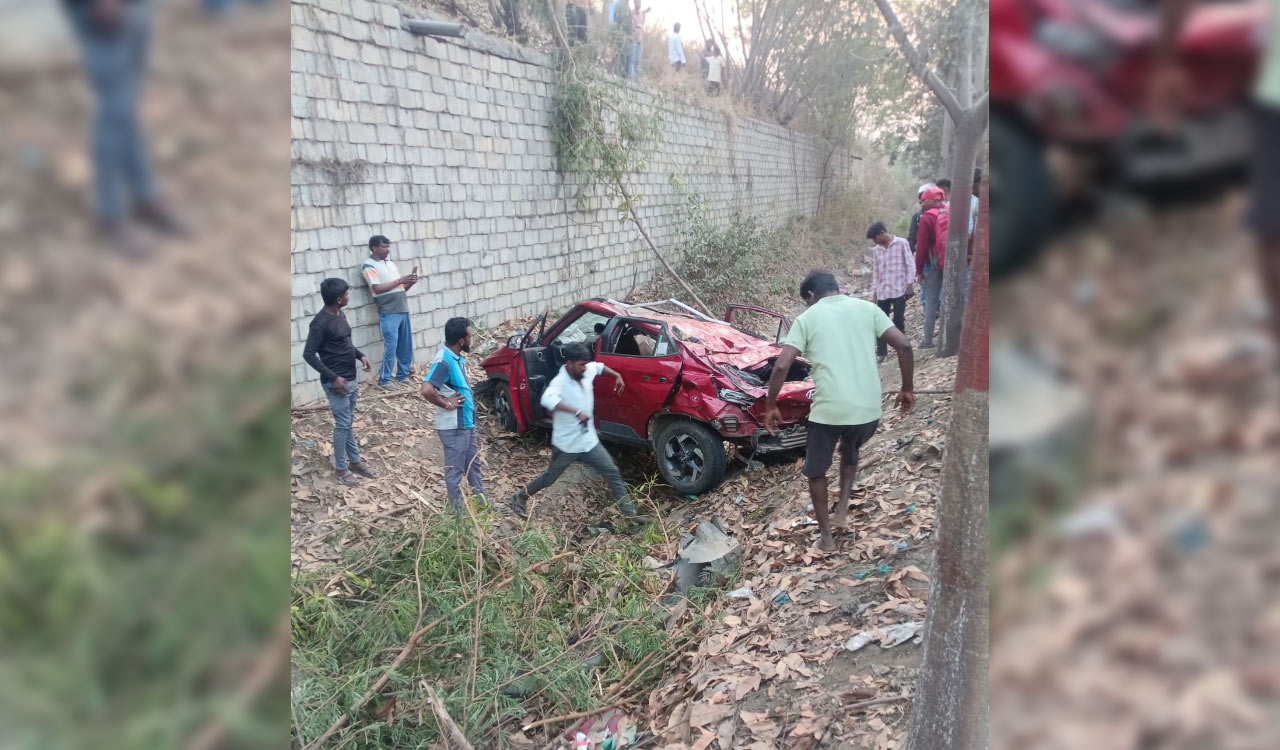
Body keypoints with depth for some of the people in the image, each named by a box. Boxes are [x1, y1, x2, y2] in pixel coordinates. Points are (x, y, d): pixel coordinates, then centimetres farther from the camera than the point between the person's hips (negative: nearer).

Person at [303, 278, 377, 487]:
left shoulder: (339, 315, 5)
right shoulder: (321, 323, -22)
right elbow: (308, 354, -21)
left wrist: (360, 355, 5)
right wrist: (332, 377, -22)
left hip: (350, 379, 9)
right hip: (337, 382, -9)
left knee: (349, 423, 19)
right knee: (342, 425, 1)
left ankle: (355, 461, 30)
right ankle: (341, 468, 15)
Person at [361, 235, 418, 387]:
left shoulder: (390, 264, 18)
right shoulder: (369, 266, -6)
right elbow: (378, 288, -16)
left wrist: (410, 283, -1)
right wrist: (400, 280, -15)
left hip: (403, 310, 7)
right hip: (388, 313, -7)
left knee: (406, 345, 9)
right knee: (391, 347, -8)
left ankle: (403, 375, 20)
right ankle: (384, 380, 1)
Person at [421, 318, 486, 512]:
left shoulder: (457, 357, 5)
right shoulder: (443, 361, -24)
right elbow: (426, 389, -35)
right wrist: (446, 404, -22)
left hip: (467, 423, 9)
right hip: (454, 427, -9)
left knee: (473, 464, 21)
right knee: (455, 469, 6)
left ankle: (482, 501, 35)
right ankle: (457, 509, 19)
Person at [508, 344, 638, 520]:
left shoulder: (587, 372, -5)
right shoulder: (560, 382, -27)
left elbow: (599, 367, 22)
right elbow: (547, 399, -51)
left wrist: (617, 376, 7)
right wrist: (576, 412, -57)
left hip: (589, 440, 6)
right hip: (566, 444, -6)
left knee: (613, 473, 3)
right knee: (549, 478, 14)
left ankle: (629, 512, 10)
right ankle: (520, 498, 37)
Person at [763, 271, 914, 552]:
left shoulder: (807, 318, 4)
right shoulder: (867, 308, 10)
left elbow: (782, 366, -6)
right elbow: (904, 345, 1)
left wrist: (770, 406, 5)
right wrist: (907, 388, 12)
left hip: (828, 410, -3)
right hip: (868, 409, 3)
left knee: (816, 471, 21)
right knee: (850, 453, 35)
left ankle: (826, 536, 25)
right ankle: (843, 508, 26)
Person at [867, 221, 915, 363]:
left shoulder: (902, 243, -3)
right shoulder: (878, 249, 12)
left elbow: (910, 264, -4)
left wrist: (909, 284, -8)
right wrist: (874, 292, 13)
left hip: (899, 290, -5)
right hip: (882, 291, 5)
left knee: (898, 321, -2)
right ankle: (881, 353, 6)